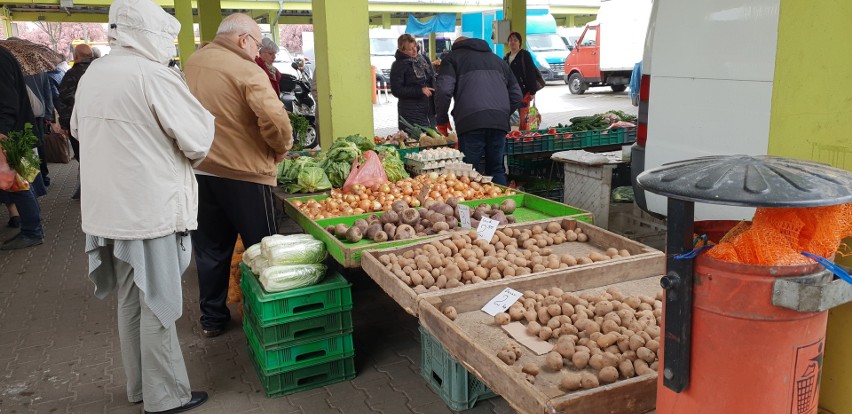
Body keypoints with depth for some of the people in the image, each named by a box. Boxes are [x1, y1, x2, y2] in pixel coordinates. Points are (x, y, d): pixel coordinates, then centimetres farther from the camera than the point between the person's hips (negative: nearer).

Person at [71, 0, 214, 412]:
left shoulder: (92, 74, 7)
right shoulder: (154, 76, -17)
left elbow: (79, 129, 21)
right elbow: (198, 142, -14)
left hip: (107, 209, 8)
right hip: (152, 208, -7)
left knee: (130, 301, 19)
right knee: (158, 305, 4)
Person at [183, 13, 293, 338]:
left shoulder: (191, 64, 7)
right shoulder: (247, 71, -15)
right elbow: (275, 119, -24)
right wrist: (281, 148, -7)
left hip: (199, 170, 6)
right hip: (243, 172, -6)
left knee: (210, 249, 16)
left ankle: (212, 317, 26)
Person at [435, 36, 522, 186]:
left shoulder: (453, 58, 15)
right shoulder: (497, 60, 30)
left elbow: (443, 91, -2)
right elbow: (516, 95, 26)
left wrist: (442, 120, 8)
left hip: (471, 122, -4)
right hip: (500, 121, 4)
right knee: (496, 169, 14)